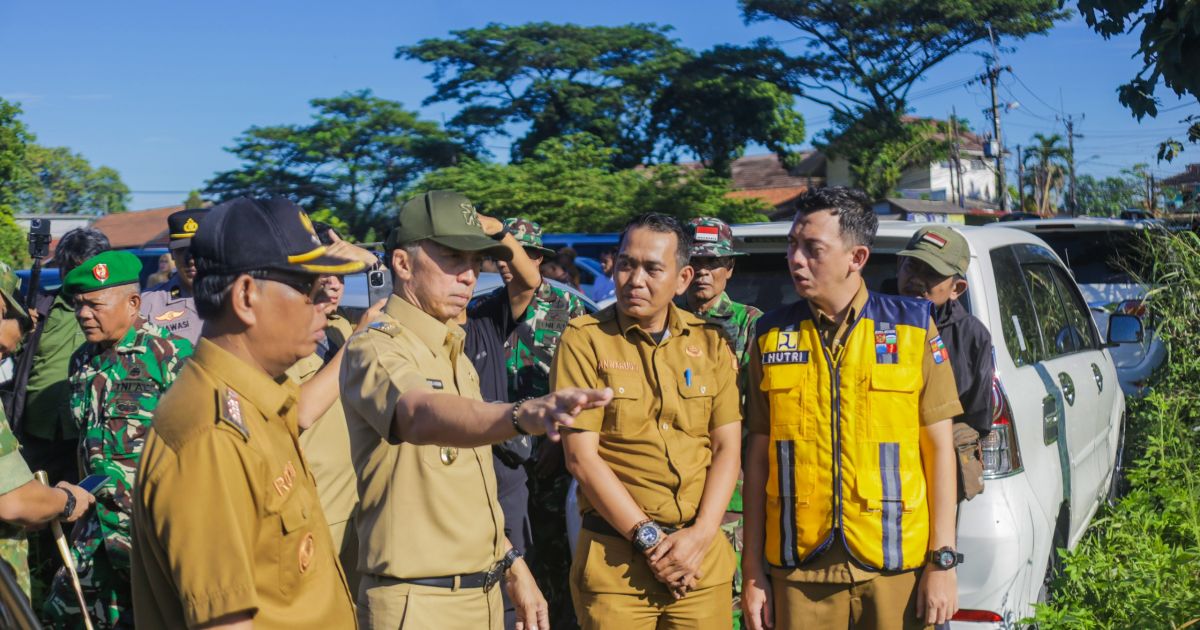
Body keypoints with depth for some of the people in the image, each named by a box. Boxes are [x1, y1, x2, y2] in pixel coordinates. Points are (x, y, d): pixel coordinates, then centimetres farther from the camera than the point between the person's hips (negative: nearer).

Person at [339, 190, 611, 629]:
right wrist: (522, 415, -55)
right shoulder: (375, 349, -15)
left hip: (483, 594, 8)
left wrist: (511, 564, 16)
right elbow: (421, 415, -38)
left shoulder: (453, 352, 13)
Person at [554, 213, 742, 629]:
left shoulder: (710, 342, 7)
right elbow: (581, 456, -9)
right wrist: (647, 537, -11)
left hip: (704, 555, 3)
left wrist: (700, 534, -8)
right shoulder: (584, 339, -4)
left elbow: (727, 448, 5)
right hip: (616, 558, -3)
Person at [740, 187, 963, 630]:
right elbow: (759, 456, 6)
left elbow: (939, 447, 2)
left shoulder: (913, 326, 0)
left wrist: (942, 561, -2)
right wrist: (752, 571, 4)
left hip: (895, 564, -1)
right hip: (799, 567, 1)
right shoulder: (771, 336, 4)